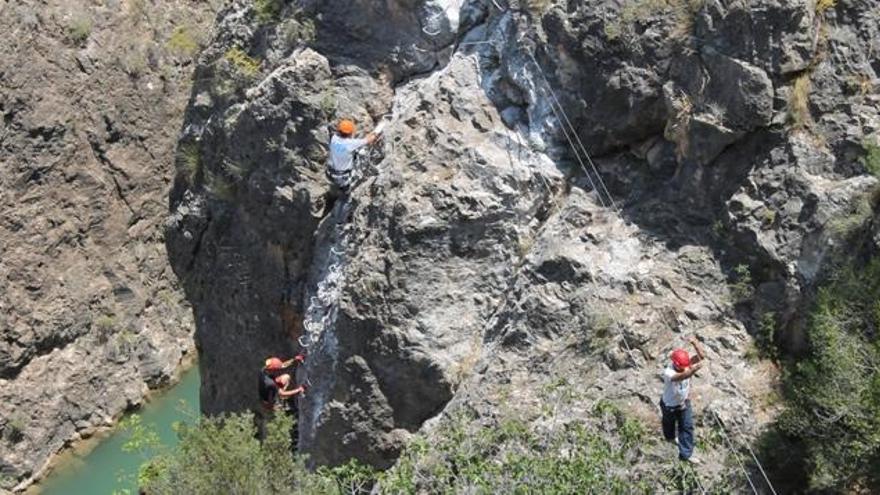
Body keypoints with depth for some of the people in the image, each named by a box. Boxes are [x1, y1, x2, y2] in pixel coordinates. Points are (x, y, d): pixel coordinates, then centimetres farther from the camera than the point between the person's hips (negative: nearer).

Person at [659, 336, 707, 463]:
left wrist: (695, 343, -51)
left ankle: (686, 454, 28)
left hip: (684, 402, 4)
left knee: (687, 427, 10)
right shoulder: (668, 373, -43)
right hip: (670, 405, -4)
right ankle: (670, 437, 61)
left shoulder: (686, 364, -24)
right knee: (669, 423, 26)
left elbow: (702, 357, -33)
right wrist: (694, 369, -84)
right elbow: (682, 377, -64)